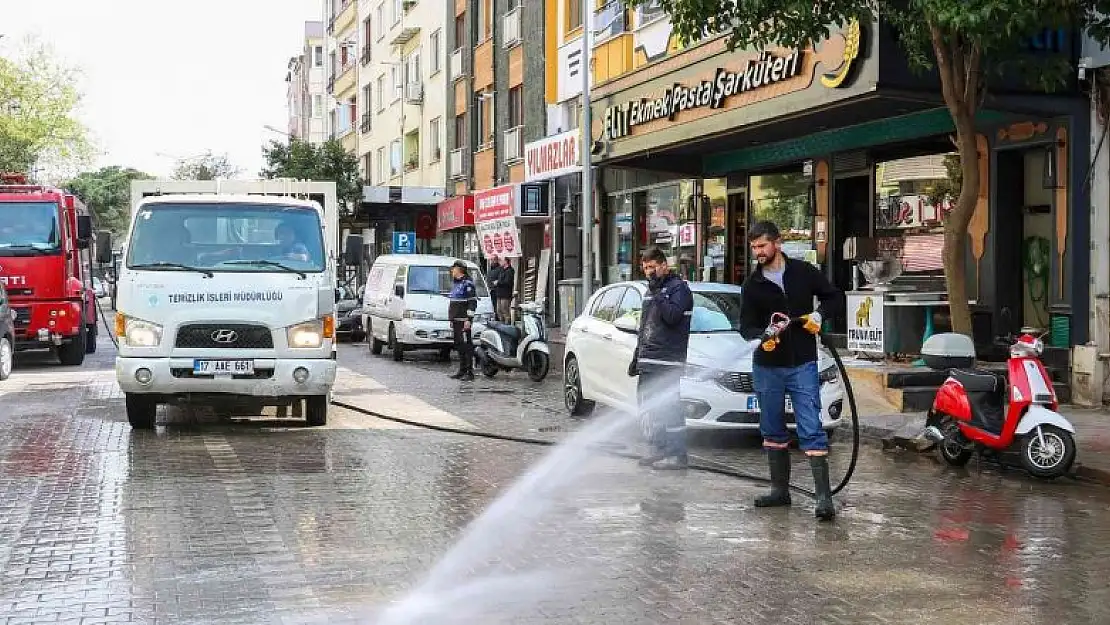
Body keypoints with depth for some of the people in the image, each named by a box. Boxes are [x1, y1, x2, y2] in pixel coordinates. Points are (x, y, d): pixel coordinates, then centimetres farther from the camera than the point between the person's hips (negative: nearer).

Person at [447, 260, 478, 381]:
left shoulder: (467, 283, -8)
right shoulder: (455, 283, 20)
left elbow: (472, 302, -14)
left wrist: (468, 319, -20)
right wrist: (451, 319, 24)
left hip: (463, 320, -10)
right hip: (455, 320, 10)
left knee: (466, 345, -10)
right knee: (459, 345, 11)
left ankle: (470, 372, -9)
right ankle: (462, 371, 17)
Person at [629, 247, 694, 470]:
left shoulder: (678, 287, -5)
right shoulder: (651, 291, 22)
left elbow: (672, 316, -21)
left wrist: (658, 293, -17)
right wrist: (637, 357, 23)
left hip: (667, 361, -9)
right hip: (648, 360, 9)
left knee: (668, 407, -10)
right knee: (647, 404, 10)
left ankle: (678, 455, -6)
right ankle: (658, 449, 18)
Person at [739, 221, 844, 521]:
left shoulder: (804, 272, 2)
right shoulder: (752, 285, 5)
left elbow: (835, 298, 9)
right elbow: (746, 326, 1)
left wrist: (819, 314, -11)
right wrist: (762, 337, -21)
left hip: (802, 364, -3)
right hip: (767, 367, 3)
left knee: (811, 429, -10)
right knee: (772, 430, 11)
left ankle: (824, 496, -12)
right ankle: (780, 489, 22)